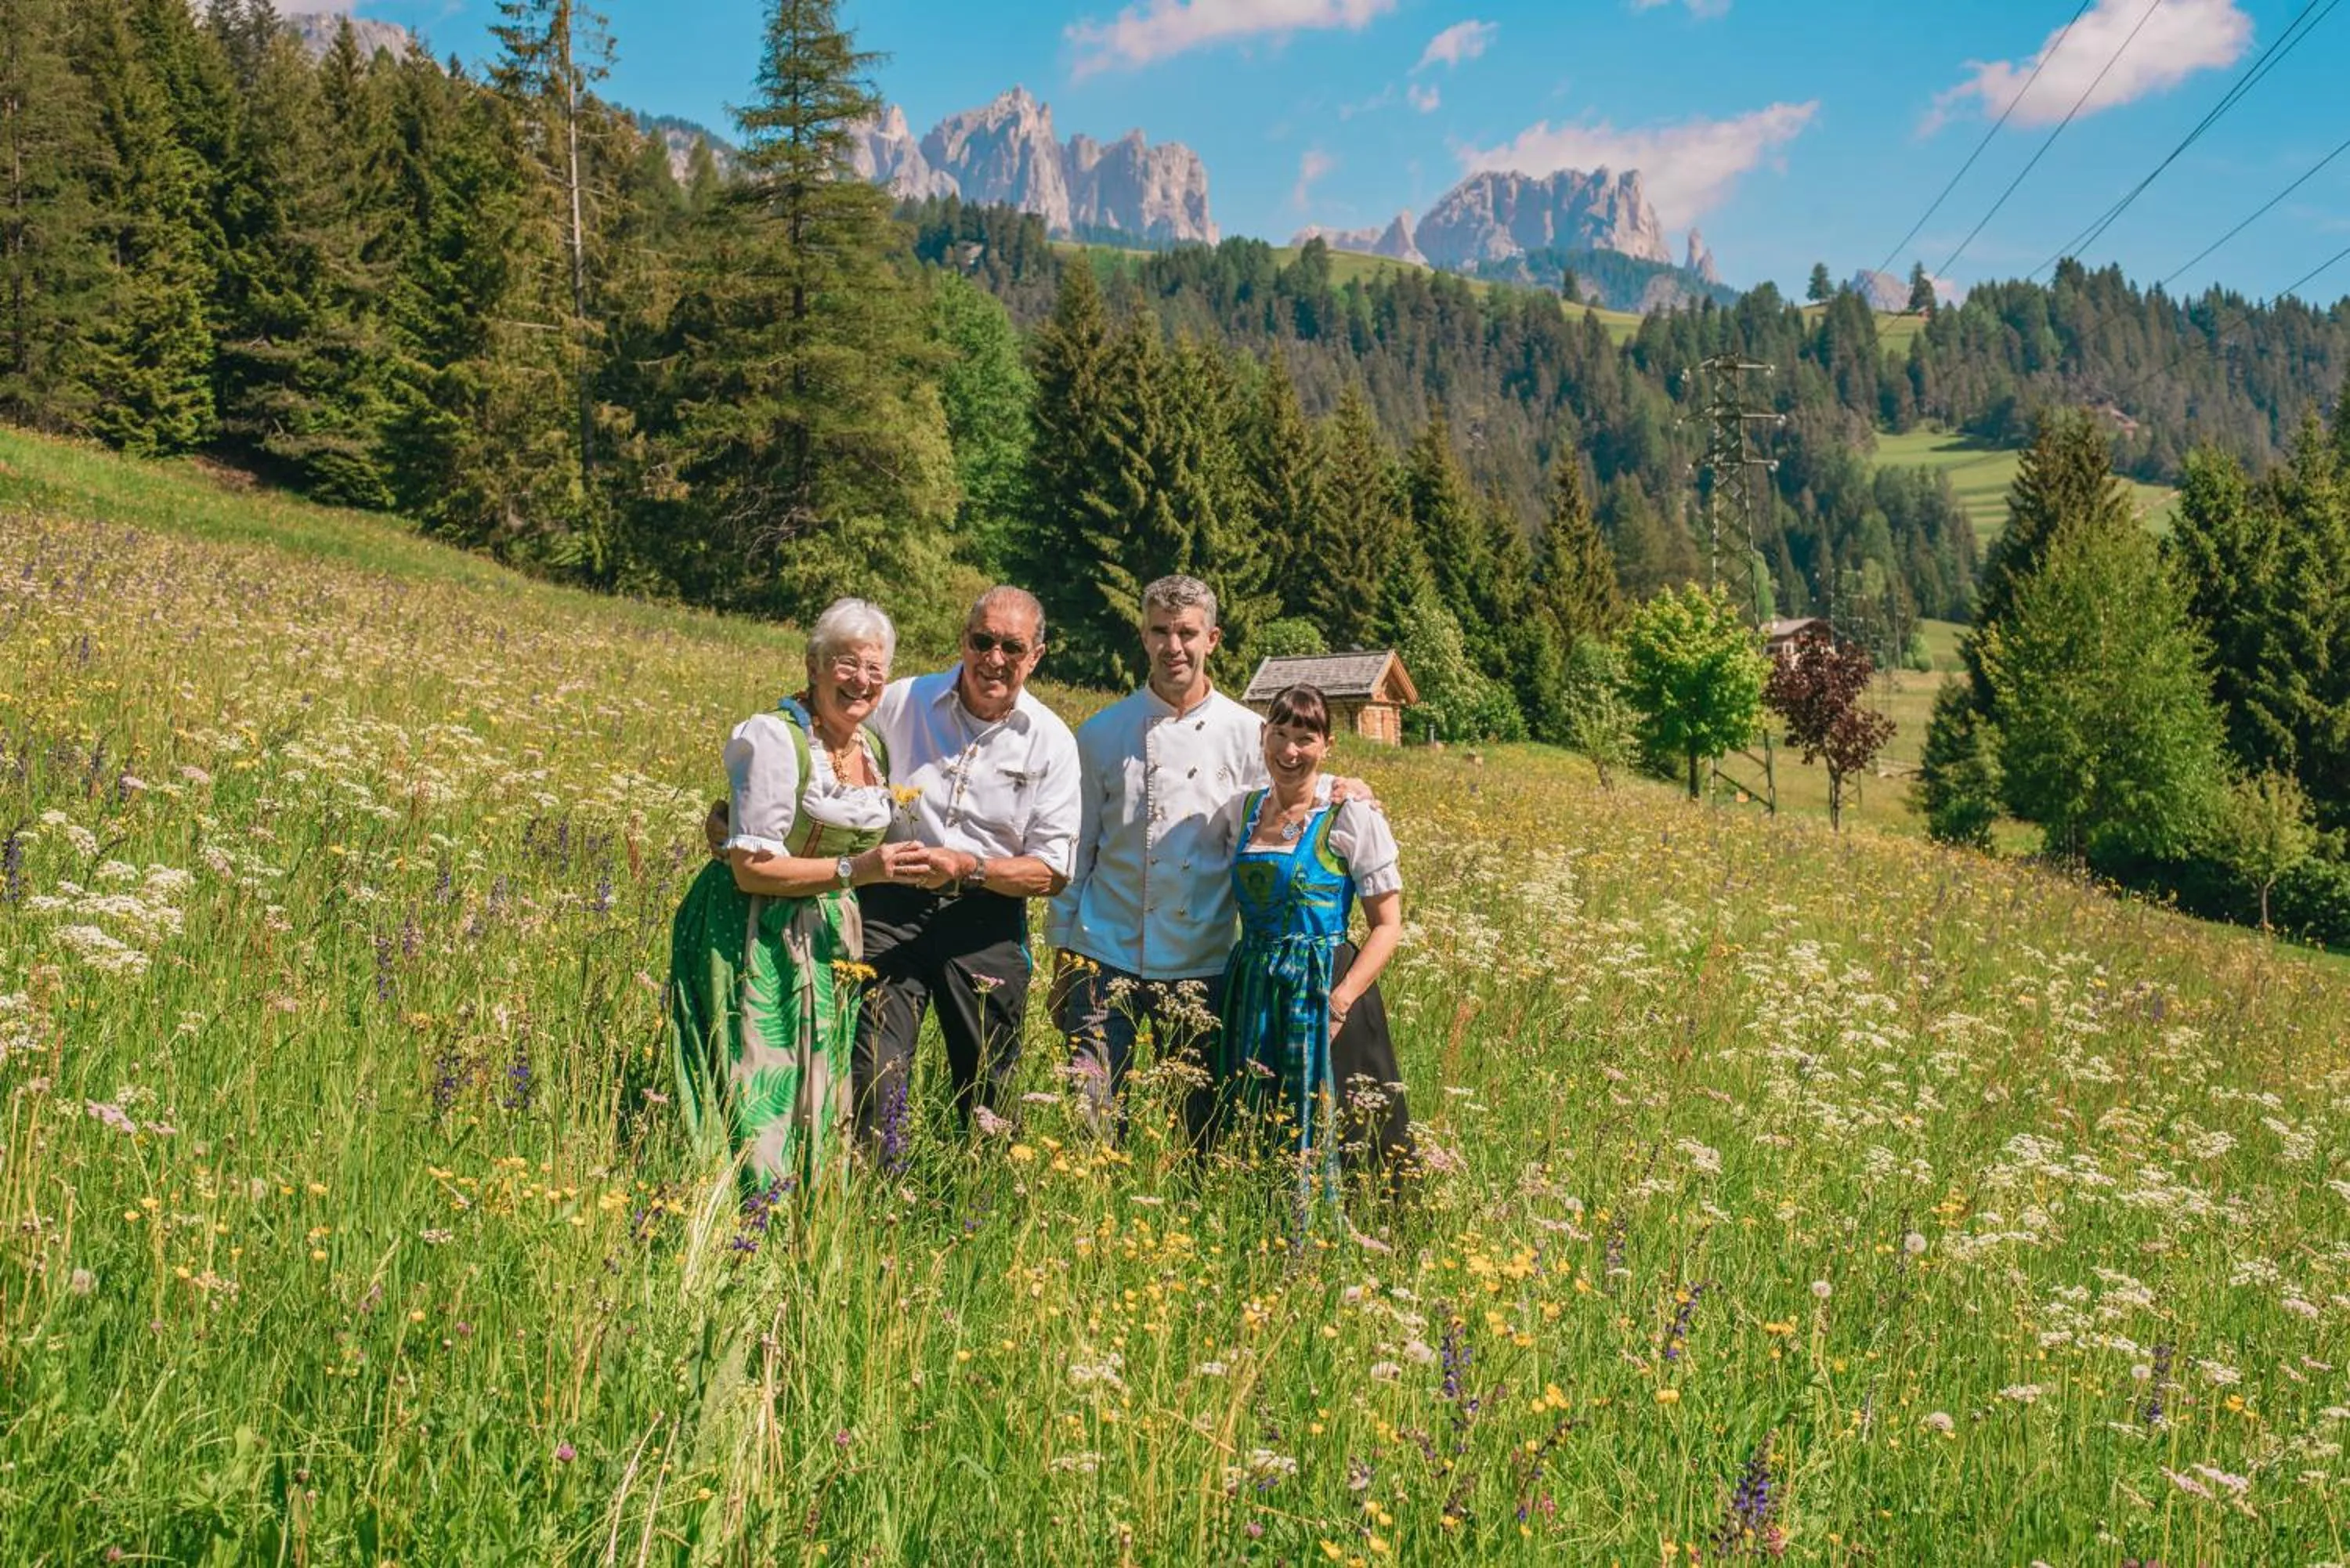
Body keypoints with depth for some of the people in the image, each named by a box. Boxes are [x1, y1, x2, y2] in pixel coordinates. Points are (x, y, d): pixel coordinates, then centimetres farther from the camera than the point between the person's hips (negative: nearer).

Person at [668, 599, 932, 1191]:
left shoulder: (874, 748, 8)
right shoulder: (776, 739, -16)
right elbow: (750, 869, -19)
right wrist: (856, 869, -23)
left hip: (826, 942, 8)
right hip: (755, 940, -8)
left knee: (814, 1103, 12)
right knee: (757, 1099, -7)